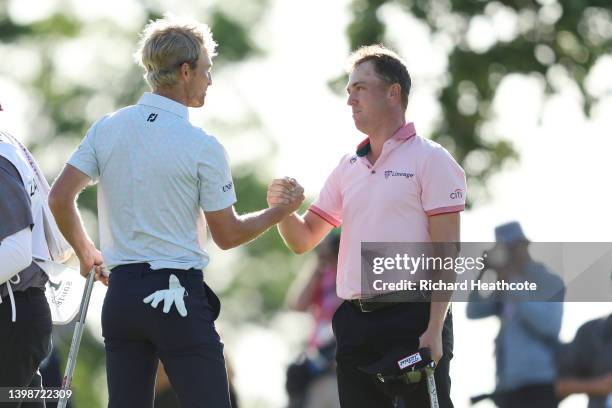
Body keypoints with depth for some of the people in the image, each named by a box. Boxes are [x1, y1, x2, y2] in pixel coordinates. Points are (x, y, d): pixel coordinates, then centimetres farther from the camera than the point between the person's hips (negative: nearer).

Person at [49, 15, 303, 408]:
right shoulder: (203, 146, -8)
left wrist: (86, 252, 19)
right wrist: (281, 211, 13)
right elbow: (227, 235, -2)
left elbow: (60, 198, 2)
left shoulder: (106, 128, 5)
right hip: (178, 294, -5)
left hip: (120, 290, 5)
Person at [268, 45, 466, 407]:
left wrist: (434, 330, -16)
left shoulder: (430, 159, -2)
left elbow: (447, 253, -8)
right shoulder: (348, 167, 17)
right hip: (355, 321, 6)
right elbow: (303, 240, 19)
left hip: (413, 319, -6)